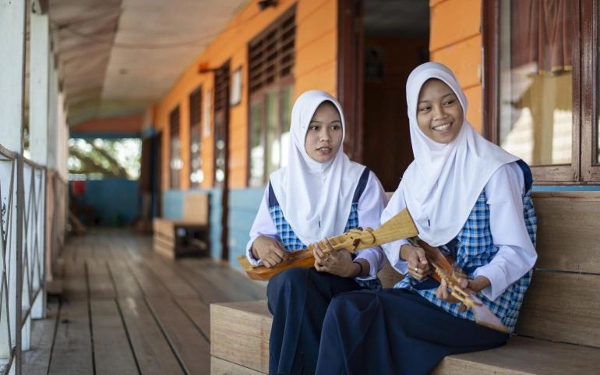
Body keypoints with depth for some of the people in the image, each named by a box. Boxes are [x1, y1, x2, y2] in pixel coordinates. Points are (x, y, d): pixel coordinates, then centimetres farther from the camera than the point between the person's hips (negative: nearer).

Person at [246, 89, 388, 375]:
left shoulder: (363, 180, 1)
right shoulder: (280, 182, 10)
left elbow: (375, 246, -5)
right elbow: (260, 236, 13)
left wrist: (353, 267, -27)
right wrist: (260, 245, -13)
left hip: (349, 284, -2)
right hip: (288, 283, 3)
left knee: (296, 281, -35)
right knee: (290, 280, -35)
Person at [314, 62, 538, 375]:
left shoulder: (494, 168, -10)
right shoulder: (418, 170, 10)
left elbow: (518, 251, -12)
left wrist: (474, 285, -30)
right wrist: (408, 252, -7)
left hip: (482, 306, -6)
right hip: (426, 288, 6)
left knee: (353, 314, -23)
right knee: (344, 307, -20)